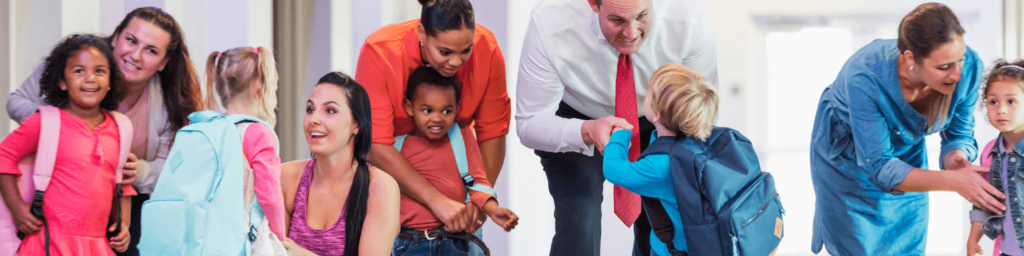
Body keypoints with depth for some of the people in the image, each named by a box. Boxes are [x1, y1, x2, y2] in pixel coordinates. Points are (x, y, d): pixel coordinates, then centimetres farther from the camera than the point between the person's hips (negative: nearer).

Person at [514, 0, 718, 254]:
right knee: (578, 233, -16)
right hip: (574, 122, -2)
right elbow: (529, 124, -27)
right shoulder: (548, 25, -36)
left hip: (654, 124, 2)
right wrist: (588, 132, -48)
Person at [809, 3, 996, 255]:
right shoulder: (864, 77, -42)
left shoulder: (968, 66, -31)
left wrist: (957, 157, -39)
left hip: (908, 151, 4)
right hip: (846, 156, -4)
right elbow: (879, 168, -37)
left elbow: (959, 135, -14)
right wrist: (953, 181, -48)